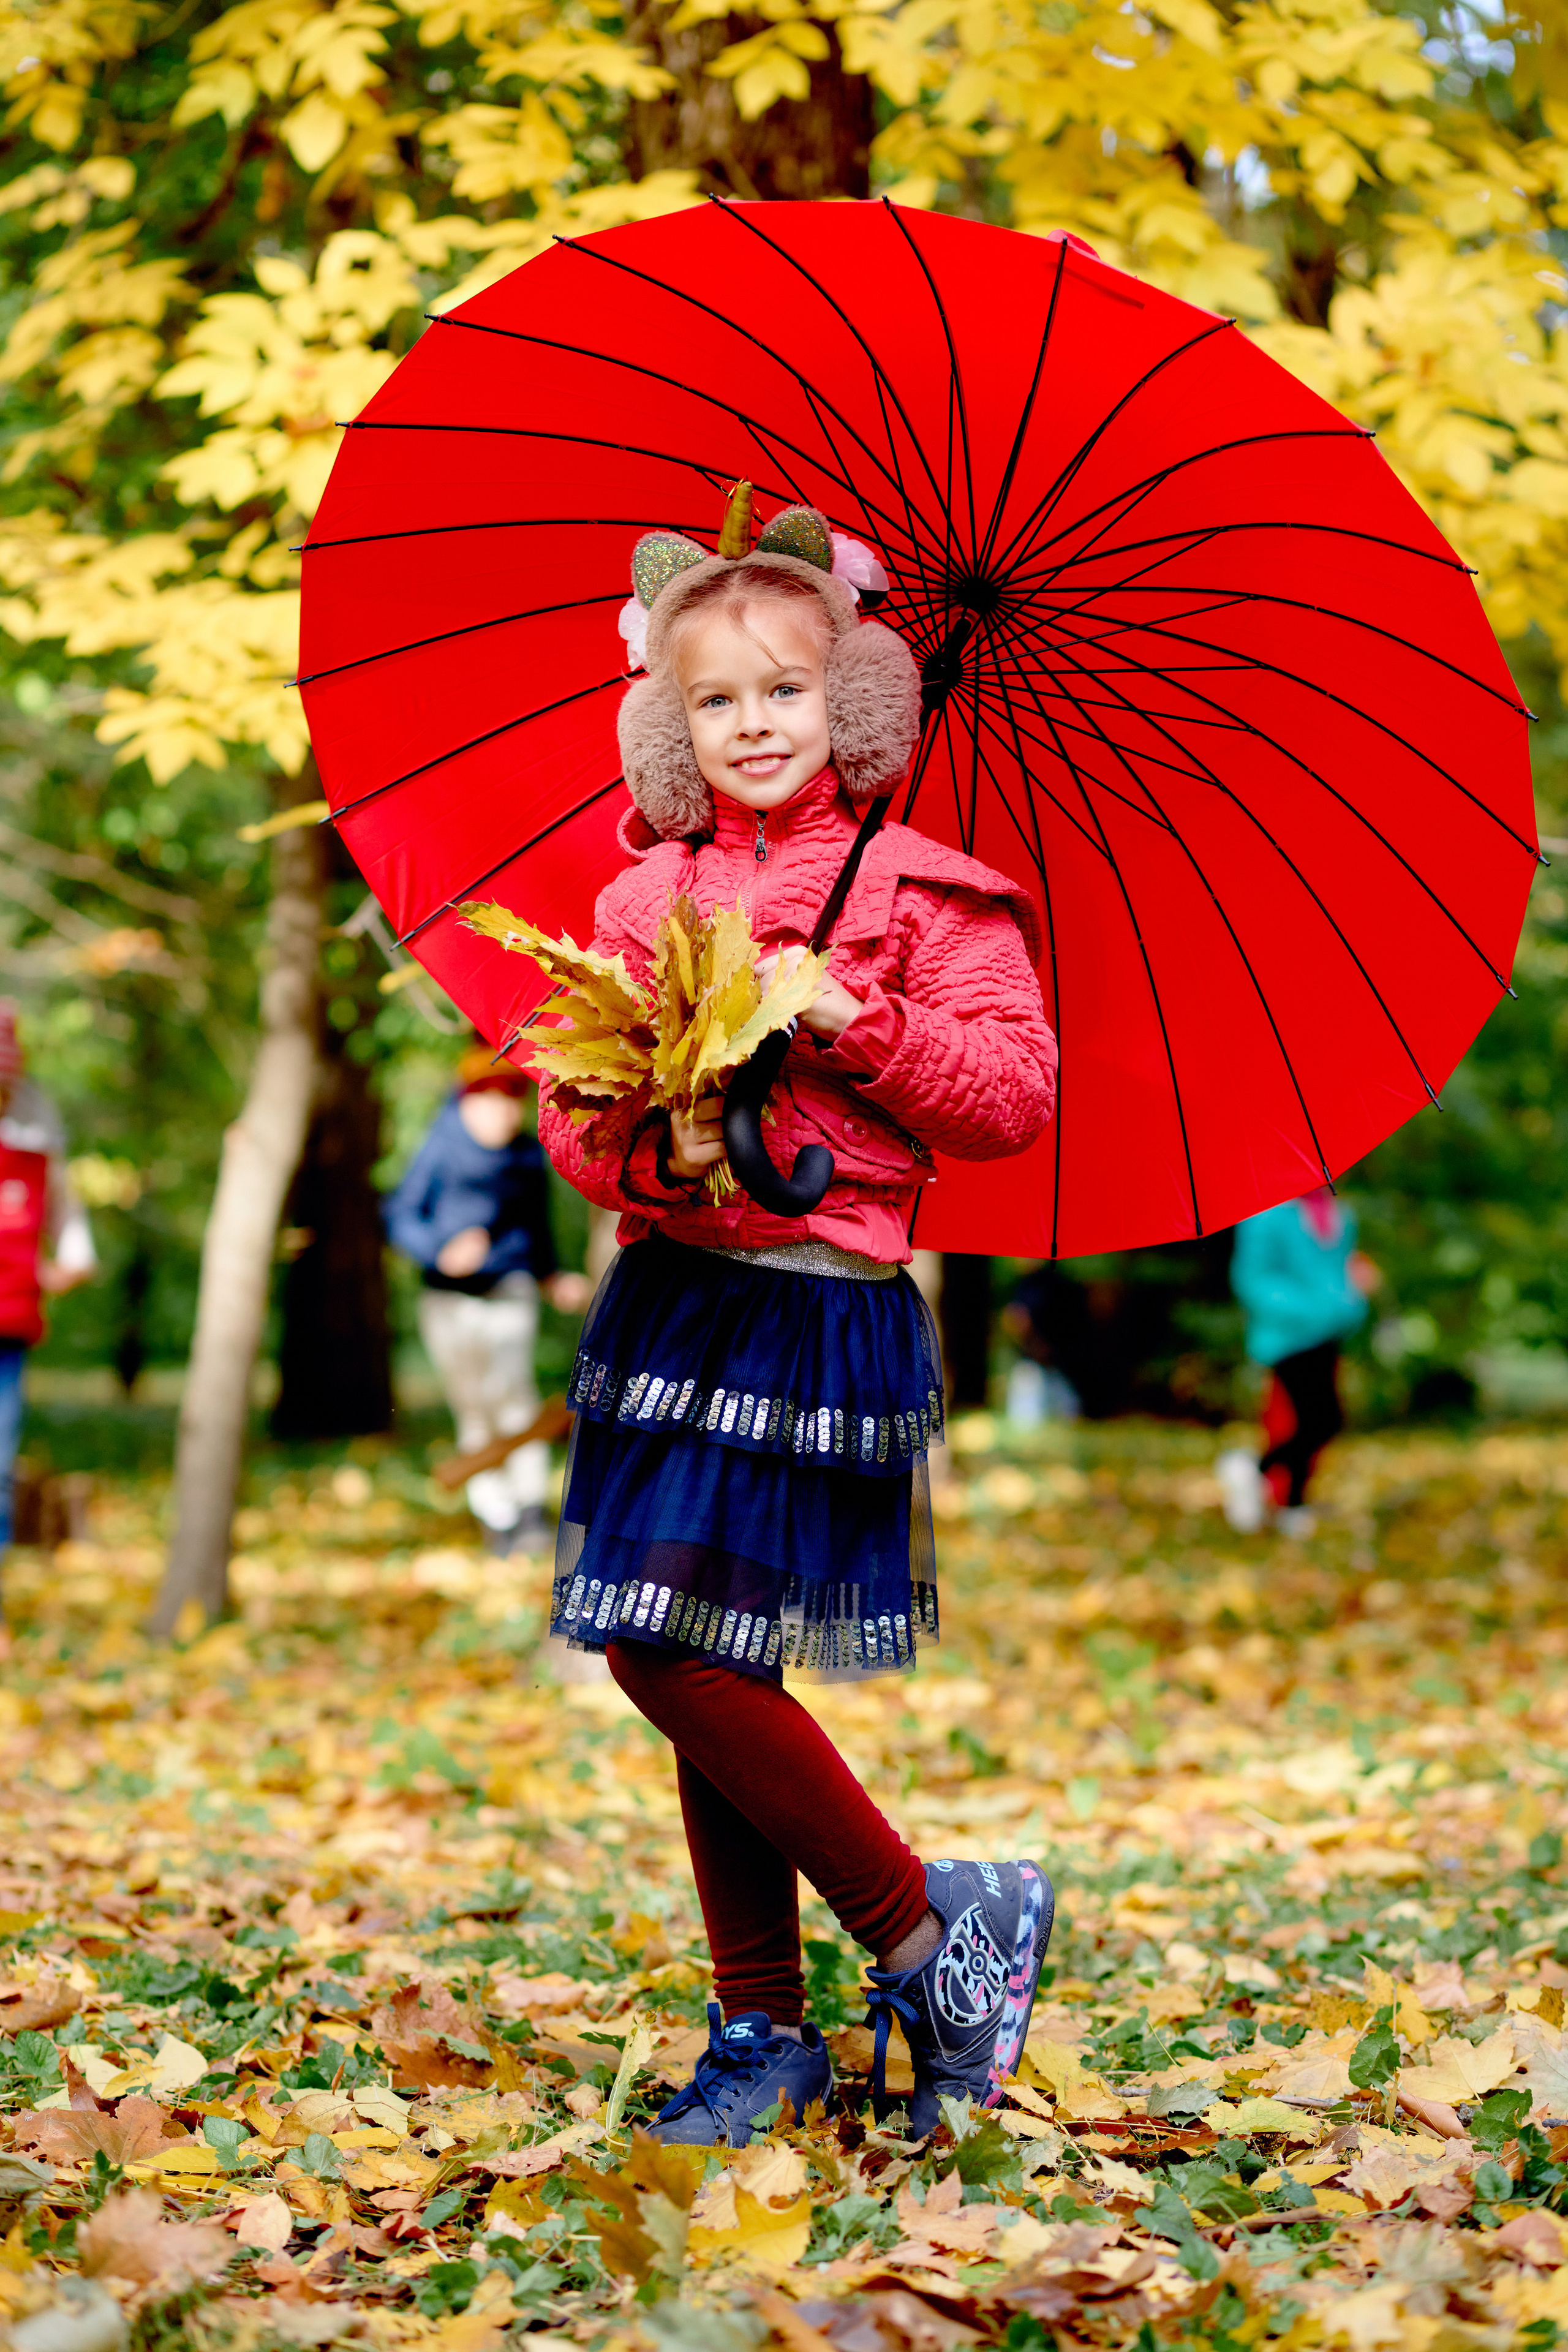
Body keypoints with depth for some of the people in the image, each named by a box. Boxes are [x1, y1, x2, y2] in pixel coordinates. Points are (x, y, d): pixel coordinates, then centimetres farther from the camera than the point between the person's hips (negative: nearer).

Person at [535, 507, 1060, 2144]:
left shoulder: (913, 891, -1)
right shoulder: (642, 899, 12)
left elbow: (1017, 1094, -7)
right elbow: (569, 1113, 10)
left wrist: (856, 1024, -18)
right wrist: (651, 1150, -11)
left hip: (820, 1307, -6)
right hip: (667, 1297, 6)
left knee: (676, 1645, -12)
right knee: (700, 1667, 8)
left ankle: (931, 1929, 5)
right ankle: (763, 2030, 20)